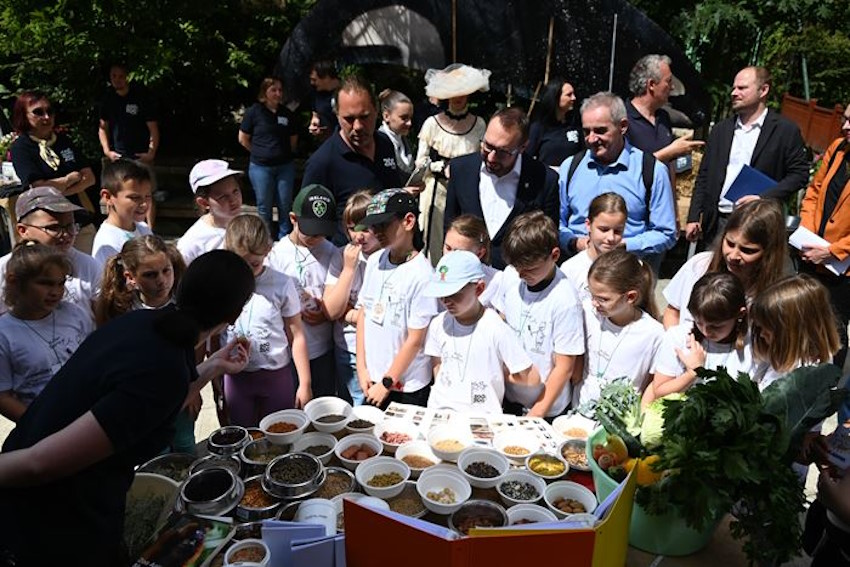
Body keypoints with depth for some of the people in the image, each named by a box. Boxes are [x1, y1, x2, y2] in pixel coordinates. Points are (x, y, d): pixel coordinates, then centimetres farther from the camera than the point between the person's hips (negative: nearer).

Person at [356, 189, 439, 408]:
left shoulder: (421, 274, -20)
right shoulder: (374, 261, -1)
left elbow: (415, 340, -16)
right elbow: (363, 314, 6)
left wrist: (387, 382, -9)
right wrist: (362, 368, 3)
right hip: (372, 380, 5)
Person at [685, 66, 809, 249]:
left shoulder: (786, 130, 0)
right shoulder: (721, 129, 12)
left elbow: (799, 173, -1)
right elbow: (704, 176, 11)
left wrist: (763, 198, -15)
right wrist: (693, 218, 5)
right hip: (716, 222, 4)